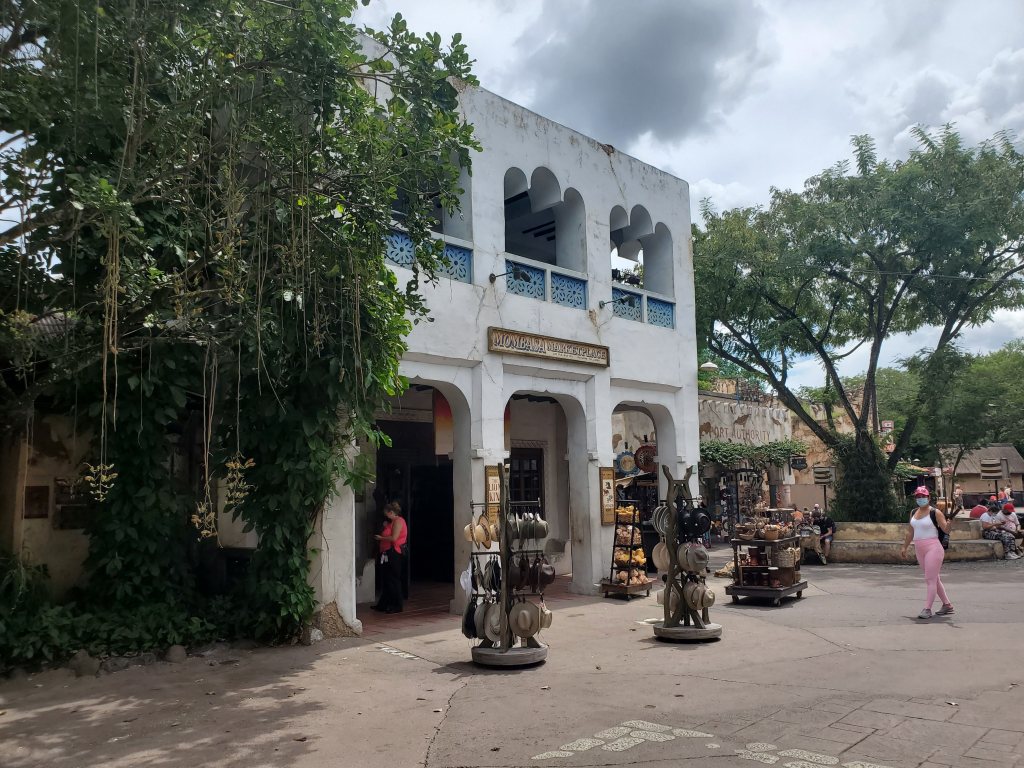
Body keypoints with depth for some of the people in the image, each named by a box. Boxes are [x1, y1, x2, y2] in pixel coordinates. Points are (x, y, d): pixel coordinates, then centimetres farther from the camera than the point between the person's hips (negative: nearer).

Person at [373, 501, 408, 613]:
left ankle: (397, 606, 0)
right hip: (388, 554, 10)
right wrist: (385, 527, 10)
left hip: (394, 553, -10)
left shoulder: (398, 521, -12)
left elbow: (394, 538, -20)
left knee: (393, 580, -6)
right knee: (386, 579, 13)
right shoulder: (393, 521, 20)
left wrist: (380, 538, -9)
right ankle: (383, 604, 19)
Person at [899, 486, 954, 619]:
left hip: (933, 548, -7)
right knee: (934, 579, 15)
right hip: (919, 550, 7)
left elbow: (946, 529, -15)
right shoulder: (914, 513, 12)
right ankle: (947, 605, 26)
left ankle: (927, 609, -8)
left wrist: (948, 525, -37)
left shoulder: (935, 512, -8)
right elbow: (910, 532, 20)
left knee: (930, 579, -8)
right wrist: (904, 547, 21)